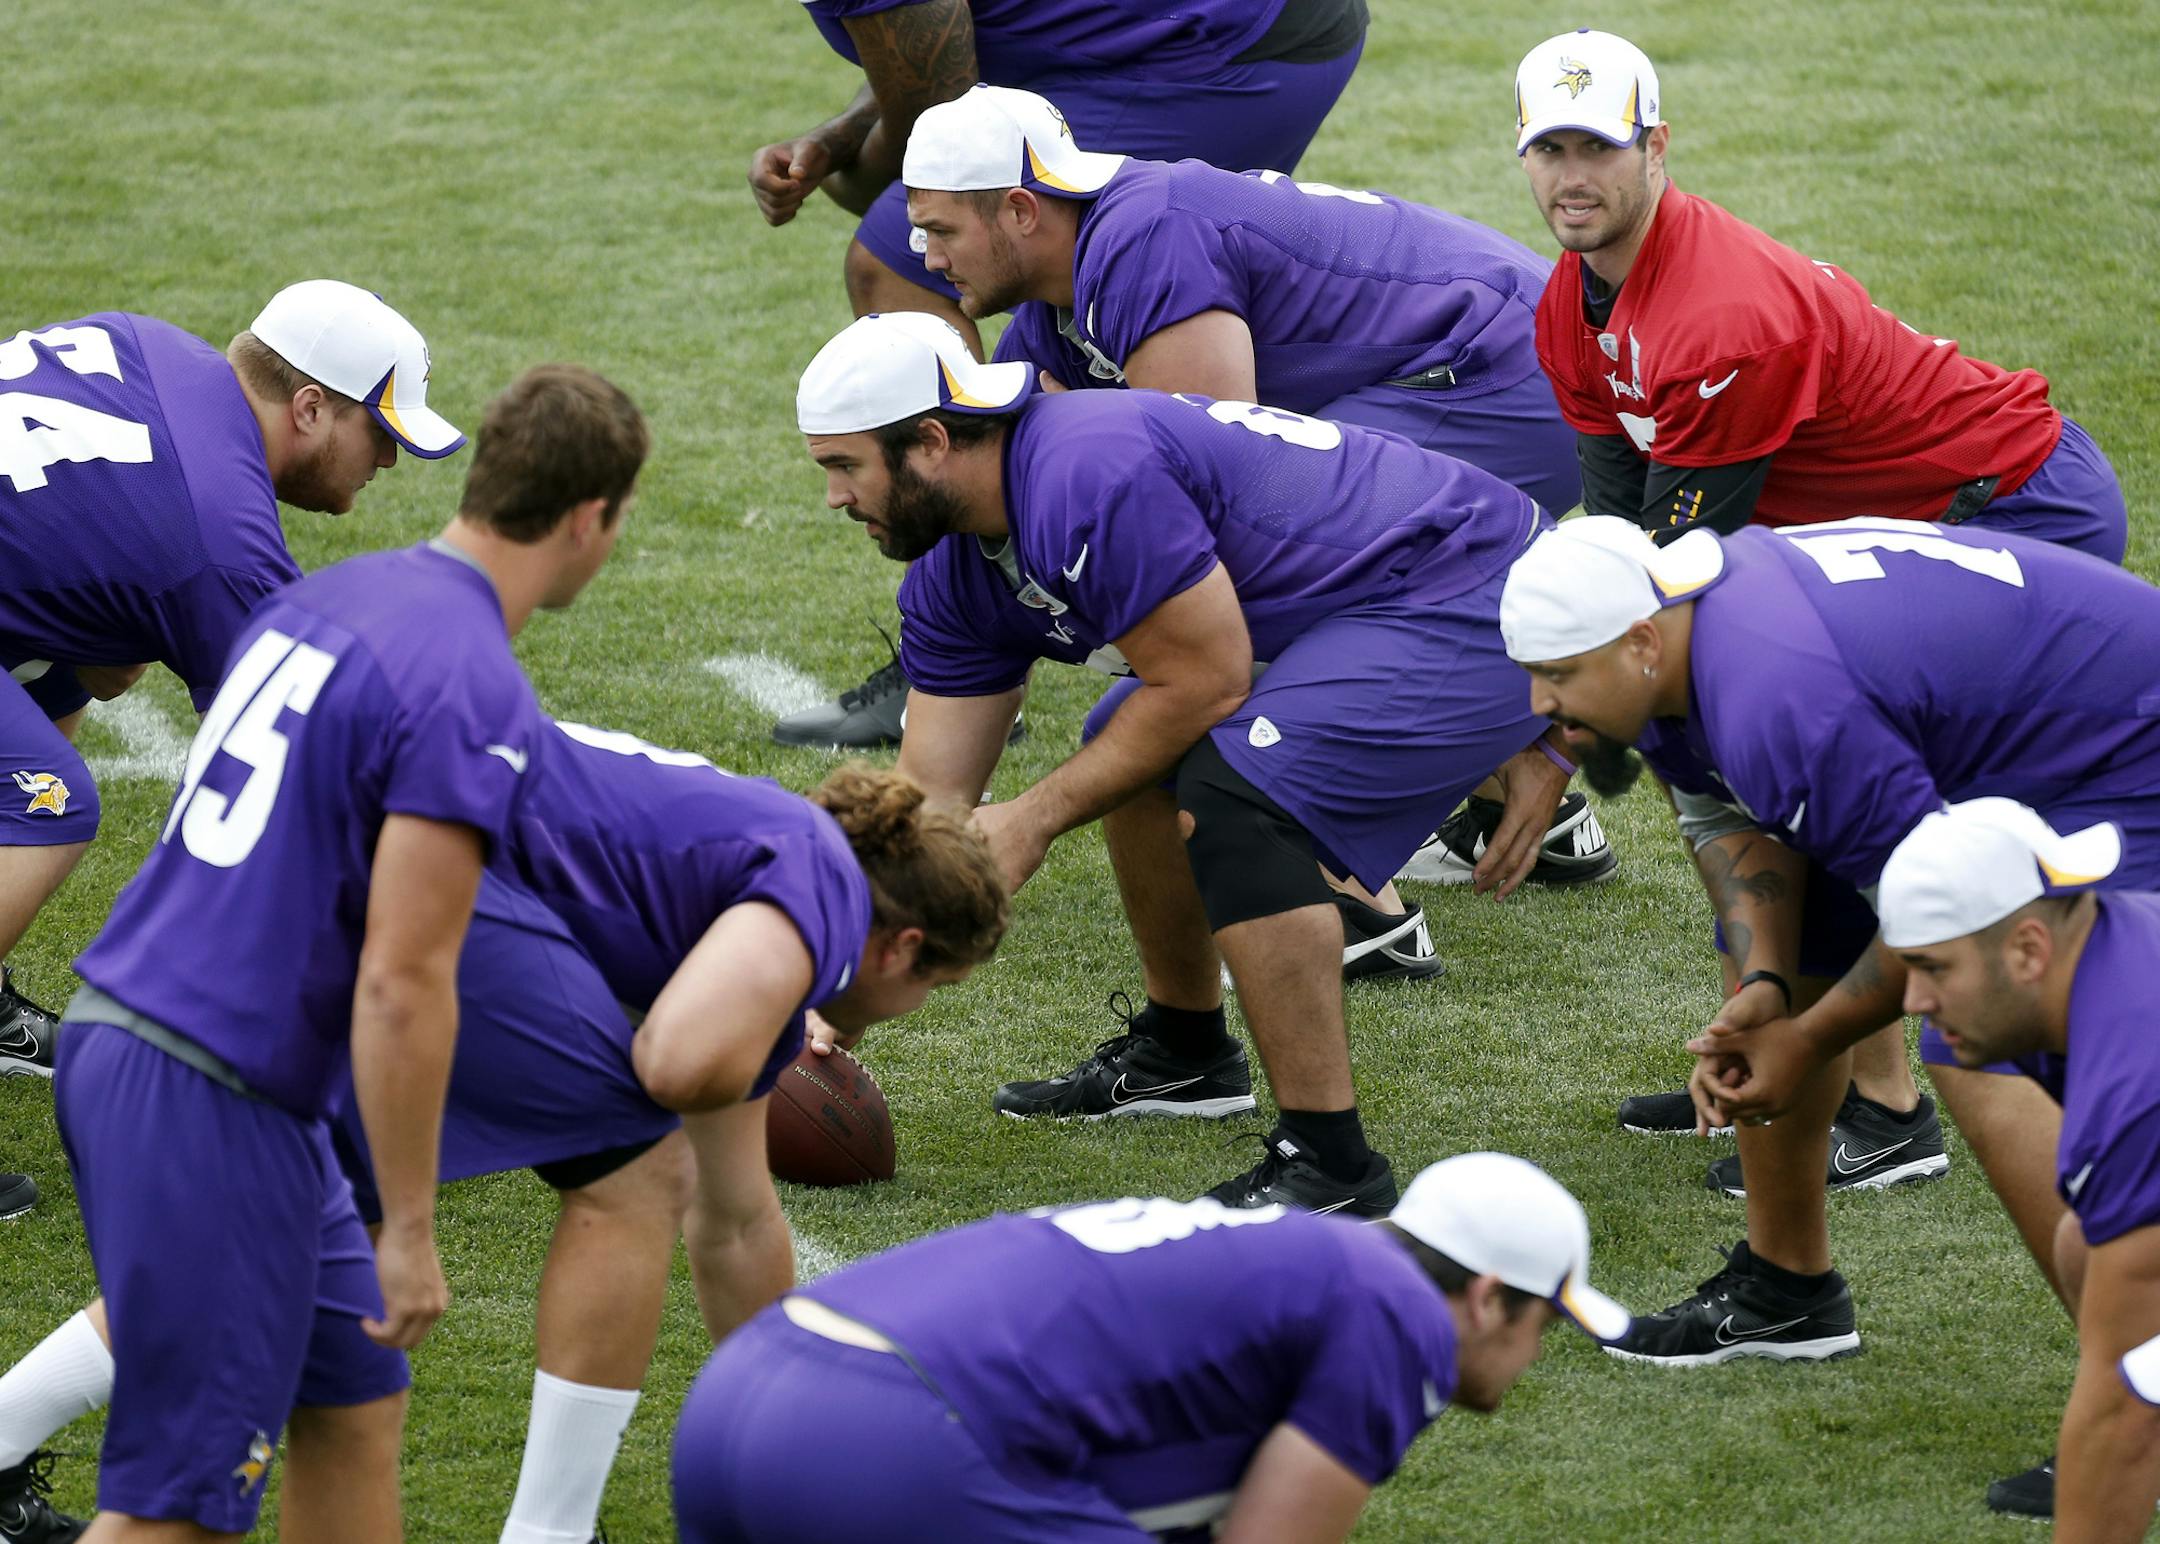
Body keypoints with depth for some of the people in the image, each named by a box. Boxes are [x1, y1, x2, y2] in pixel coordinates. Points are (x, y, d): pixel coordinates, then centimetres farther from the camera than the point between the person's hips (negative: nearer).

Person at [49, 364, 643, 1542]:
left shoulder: (325, 601, 10)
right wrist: (409, 1232, -12)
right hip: (207, 1101, -9)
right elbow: (402, 987, -20)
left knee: (351, 1403, 17)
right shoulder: (473, 697, -17)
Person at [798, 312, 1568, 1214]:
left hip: (1471, 604, -11)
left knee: (1233, 799, -24)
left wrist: (1034, 821, -10)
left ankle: (1330, 1165, -22)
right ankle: (1182, 1055, 35)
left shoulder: (1086, 481, -26)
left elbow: (1207, 682, -20)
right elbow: (930, 800, 9)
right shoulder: (955, 577, 6)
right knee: (1139, 767, 18)